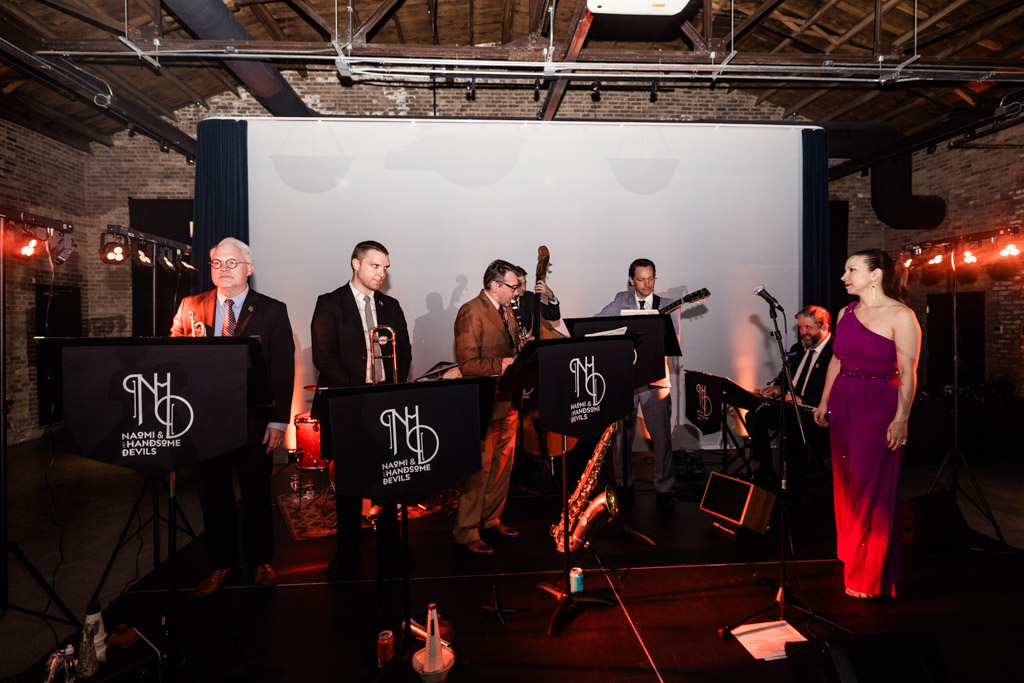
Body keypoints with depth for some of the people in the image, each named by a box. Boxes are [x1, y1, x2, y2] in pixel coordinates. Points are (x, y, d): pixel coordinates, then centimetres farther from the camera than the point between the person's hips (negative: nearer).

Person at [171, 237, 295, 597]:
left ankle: (260, 561, 28)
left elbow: (283, 370, -4)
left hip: (254, 419, -2)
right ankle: (222, 564, 29)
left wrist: (278, 421, -10)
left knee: (256, 493, 10)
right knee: (213, 494, 11)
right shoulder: (190, 307, 8)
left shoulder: (272, 311, 0)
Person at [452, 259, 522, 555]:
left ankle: (491, 518, 33)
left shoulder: (506, 311, 13)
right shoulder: (471, 313, -16)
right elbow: (468, 364, -21)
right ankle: (466, 532, 13)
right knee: (479, 470, -1)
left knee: (502, 465, 17)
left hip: (508, 401, 9)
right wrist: (503, 364, -22)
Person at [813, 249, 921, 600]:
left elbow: (908, 374, -12)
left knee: (872, 491, 0)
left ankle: (872, 576, 15)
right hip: (843, 404, 6)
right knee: (846, 485, 13)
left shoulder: (900, 316, -9)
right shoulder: (846, 312, 9)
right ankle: (852, 561, 31)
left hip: (879, 407, -6)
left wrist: (901, 419, -16)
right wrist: (824, 402, 14)